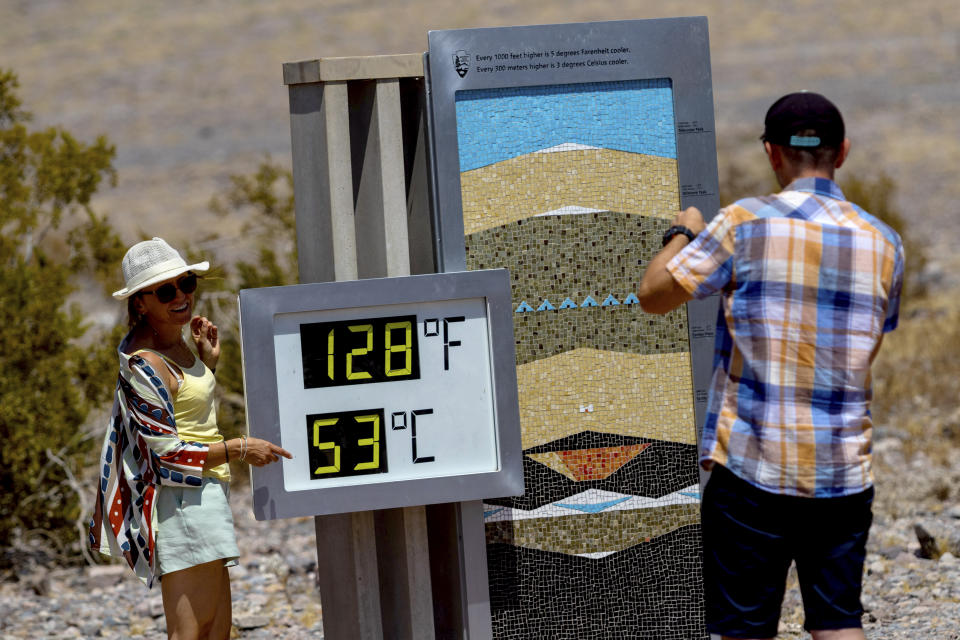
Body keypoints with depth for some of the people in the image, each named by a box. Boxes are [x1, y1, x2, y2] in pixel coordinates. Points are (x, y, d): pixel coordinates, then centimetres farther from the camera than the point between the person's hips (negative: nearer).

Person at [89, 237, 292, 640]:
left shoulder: (174, 339, 10)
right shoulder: (144, 363, -18)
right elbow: (167, 453, -19)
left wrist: (208, 362, 12)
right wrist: (239, 450, -13)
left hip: (205, 492, 10)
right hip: (181, 499, -10)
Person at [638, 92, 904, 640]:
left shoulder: (747, 224, -10)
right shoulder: (883, 243, 4)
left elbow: (653, 295, -4)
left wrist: (682, 234, 14)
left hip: (755, 469, -3)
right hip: (845, 472, 4)